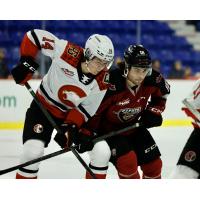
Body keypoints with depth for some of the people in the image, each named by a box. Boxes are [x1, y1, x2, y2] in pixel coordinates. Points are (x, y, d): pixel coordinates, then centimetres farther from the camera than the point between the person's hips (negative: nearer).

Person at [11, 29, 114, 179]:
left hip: (73, 113, 3)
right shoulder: (68, 53, -29)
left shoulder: (102, 82, -19)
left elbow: (86, 109, -12)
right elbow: (34, 35, -20)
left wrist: (71, 127, -26)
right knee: (33, 150, -20)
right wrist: (26, 63, -24)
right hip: (44, 106, -3)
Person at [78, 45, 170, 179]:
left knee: (153, 162, 6)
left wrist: (154, 110, -2)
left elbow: (162, 92, 8)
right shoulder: (111, 85, -35)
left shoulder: (153, 80, -17)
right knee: (127, 161, -23)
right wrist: (86, 134, -26)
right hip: (107, 129, -6)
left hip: (134, 126, 6)